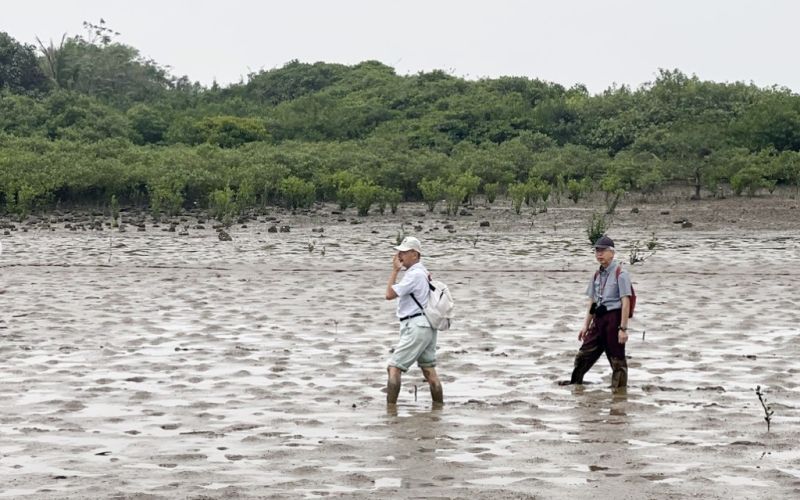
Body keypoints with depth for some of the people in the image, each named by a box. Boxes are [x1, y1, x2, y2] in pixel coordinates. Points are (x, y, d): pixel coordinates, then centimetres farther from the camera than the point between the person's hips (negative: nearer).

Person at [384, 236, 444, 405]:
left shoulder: (414, 274, -15)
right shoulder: (423, 272, 17)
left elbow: (389, 294, -15)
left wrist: (394, 270, -10)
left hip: (416, 326, -10)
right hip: (428, 327, 10)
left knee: (394, 367, -10)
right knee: (429, 371, 12)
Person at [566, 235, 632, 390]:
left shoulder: (620, 273, -9)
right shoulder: (597, 274, 14)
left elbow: (625, 302, -13)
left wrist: (623, 328, -18)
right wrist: (586, 325, 15)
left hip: (614, 318, -7)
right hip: (599, 319, 7)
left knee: (616, 358, 0)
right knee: (584, 353, 10)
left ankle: (619, 388, 8)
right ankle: (575, 383, 22)